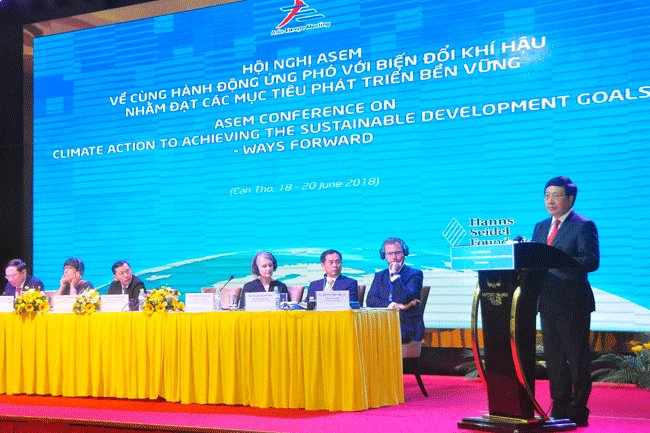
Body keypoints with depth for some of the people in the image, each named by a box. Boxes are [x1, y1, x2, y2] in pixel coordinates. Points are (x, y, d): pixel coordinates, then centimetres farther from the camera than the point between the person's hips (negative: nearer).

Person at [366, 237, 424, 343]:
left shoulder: (415, 274, 5)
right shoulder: (379, 276, 19)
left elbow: (406, 298, -12)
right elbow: (370, 300, 3)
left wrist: (395, 274, -9)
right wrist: (394, 305, -11)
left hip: (408, 328, -4)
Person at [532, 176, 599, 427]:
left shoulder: (583, 226, -6)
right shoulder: (541, 227, 16)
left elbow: (592, 261, -17)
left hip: (573, 302, -7)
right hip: (548, 302, 7)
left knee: (577, 359, 1)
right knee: (553, 358, 11)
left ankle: (578, 411, 9)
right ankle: (559, 409, 21)